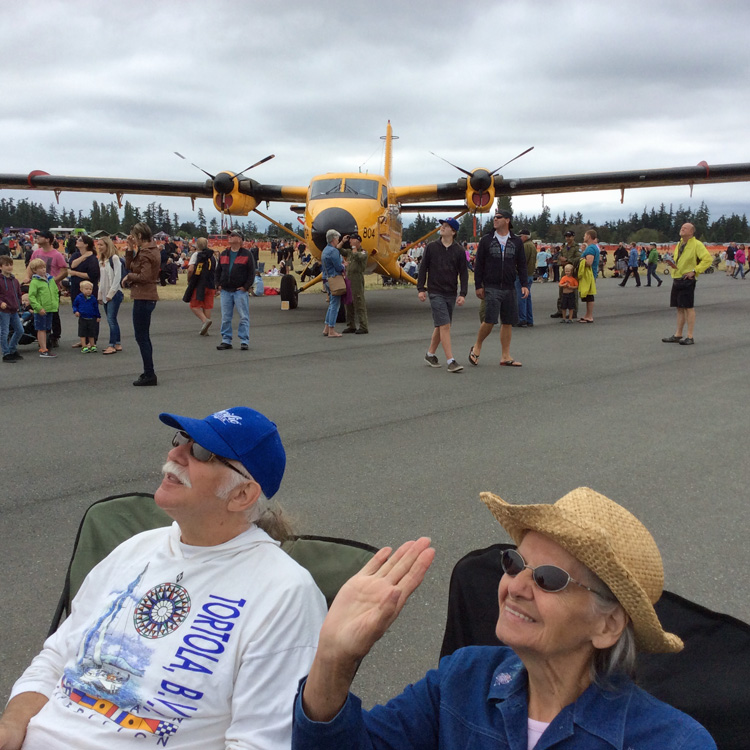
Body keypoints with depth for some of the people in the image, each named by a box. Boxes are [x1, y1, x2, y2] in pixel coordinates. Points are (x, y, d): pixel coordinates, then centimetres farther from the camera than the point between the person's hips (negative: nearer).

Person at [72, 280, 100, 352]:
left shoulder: (93, 298, 0)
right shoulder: (79, 298, -3)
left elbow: (96, 308, 9)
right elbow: (74, 305, 9)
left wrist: (98, 316, 10)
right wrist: (76, 311, -8)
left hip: (92, 319, 1)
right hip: (82, 319, -1)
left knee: (91, 334, 10)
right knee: (83, 334, 1)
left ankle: (92, 346, 22)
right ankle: (84, 347, 6)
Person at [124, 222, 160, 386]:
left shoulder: (146, 254, -16)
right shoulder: (147, 250, 14)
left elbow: (144, 276, -24)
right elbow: (129, 265, 17)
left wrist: (129, 276, -8)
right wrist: (130, 249, 5)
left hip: (144, 298, -11)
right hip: (146, 297, 11)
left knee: (141, 337, -5)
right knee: (144, 337, 18)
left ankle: (149, 375, -2)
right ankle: (148, 372, 26)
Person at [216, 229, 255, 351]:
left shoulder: (246, 254, 0)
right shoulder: (224, 254, 15)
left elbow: (251, 272, -3)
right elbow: (218, 271, 20)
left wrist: (246, 287, -10)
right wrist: (219, 284, 8)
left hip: (240, 291, -5)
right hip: (225, 291, 5)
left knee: (244, 317, -4)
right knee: (225, 318, 6)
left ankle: (244, 341, 1)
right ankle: (226, 340, 14)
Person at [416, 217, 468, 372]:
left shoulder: (459, 251, 3)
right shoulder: (431, 247, 1)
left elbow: (463, 273, 3)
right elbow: (423, 268, 4)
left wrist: (462, 294, -5)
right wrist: (420, 288, -1)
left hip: (451, 294, 3)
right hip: (435, 293, -3)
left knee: (440, 326, 12)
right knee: (444, 326, -11)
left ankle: (430, 354, 30)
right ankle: (451, 361, -13)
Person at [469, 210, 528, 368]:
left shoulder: (517, 242, 9)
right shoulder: (486, 240, 4)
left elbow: (522, 265, 11)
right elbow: (478, 265, 5)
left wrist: (524, 284, 0)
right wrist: (478, 286, 0)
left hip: (509, 289, 3)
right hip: (491, 288, -3)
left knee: (508, 322, 4)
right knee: (490, 320, -13)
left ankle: (505, 357, 12)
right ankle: (477, 347, 11)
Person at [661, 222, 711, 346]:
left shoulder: (697, 244, -8)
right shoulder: (679, 244, 16)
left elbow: (707, 259, -15)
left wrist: (694, 271, -18)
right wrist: (673, 264, 5)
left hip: (687, 280, -8)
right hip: (676, 279, 8)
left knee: (688, 308, -5)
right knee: (680, 308, 11)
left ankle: (690, 337, 0)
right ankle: (678, 335, 17)